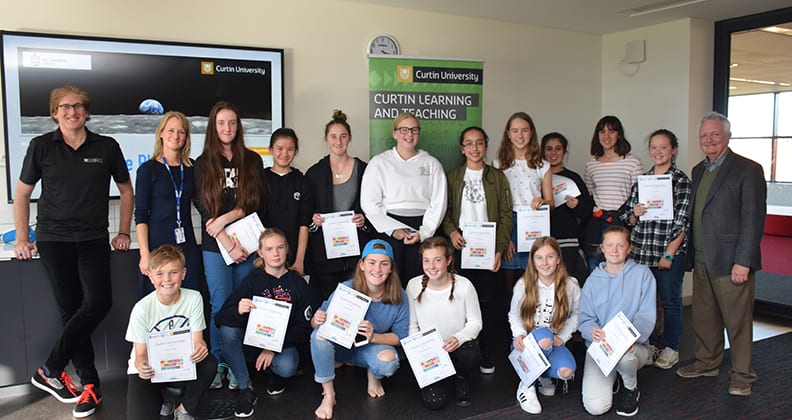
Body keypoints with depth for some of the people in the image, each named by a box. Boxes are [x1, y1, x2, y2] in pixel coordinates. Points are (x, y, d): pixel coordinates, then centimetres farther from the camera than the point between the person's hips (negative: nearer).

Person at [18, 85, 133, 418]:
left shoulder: (107, 147, 4)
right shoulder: (41, 146, 3)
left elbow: (126, 190, 14)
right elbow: (22, 194, 10)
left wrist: (124, 232, 8)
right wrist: (22, 238, 5)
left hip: (94, 240, 1)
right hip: (53, 240, 0)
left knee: (98, 302, -15)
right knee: (71, 309, 0)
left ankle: (49, 370, 0)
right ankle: (90, 384, 8)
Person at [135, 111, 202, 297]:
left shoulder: (192, 167, 10)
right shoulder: (148, 169, -1)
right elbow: (140, 216, -4)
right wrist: (145, 254, -11)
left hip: (187, 246, 4)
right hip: (157, 246, -3)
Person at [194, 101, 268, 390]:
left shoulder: (252, 161, 8)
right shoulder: (203, 164, 5)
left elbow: (257, 203, 0)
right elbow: (204, 210, -3)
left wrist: (226, 218, -12)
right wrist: (230, 245, -11)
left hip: (249, 245, 1)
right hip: (215, 247, -1)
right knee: (221, 307, 1)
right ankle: (218, 365, 16)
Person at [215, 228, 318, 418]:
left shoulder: (298, 283, -2)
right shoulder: (252, 281, -4)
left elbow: (305, 327, -3)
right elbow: (220, 318, -12)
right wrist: (238, 311, -36)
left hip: (283, 344, -1)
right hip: (253, 341, 1)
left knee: (287, 368, -33)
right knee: (227, 329, -28)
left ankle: (274, 371, 7)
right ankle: (246, 389, -14)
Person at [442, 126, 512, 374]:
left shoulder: (497, 177, 10)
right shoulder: (452, 177, 11)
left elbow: (506, 215, 5)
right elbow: (445, 210, 9)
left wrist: (499, 249, -5)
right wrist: (451, 231, -12)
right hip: (461, 247, 0)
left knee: (488, 301, 0)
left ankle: (486, 356, 11)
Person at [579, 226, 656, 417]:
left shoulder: (642, 274, 1)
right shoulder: (593, 281, 6)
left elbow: (647, 315, -7)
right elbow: (585, 320, 2)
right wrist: (593, 331, -22)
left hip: (634, 345, -1)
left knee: (624, 354, -39)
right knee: (595, 407, -19)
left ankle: (631, 388, -2)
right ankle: (611, 379, 17)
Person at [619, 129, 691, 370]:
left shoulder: (681, 181, -3)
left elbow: (682, 222, -8)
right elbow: (628, 220, 15)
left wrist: (669, 254, -12)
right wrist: (635, 214, -8)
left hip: (670, 252, -4)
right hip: (641, 252, 4)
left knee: (670, 300, 6)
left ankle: (670, 348, 20)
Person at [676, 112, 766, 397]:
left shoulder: (748, 170, -8)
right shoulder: (698, 170, 14)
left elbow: (754, 219, -12)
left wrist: (743, 262, -16)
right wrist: (691, 255, 10)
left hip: (730, 261, -7)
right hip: (701, 260, 7)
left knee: (738, 321, 4)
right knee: (703, 317, 16)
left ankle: (742, 375, 18)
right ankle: (706, 363, 32)